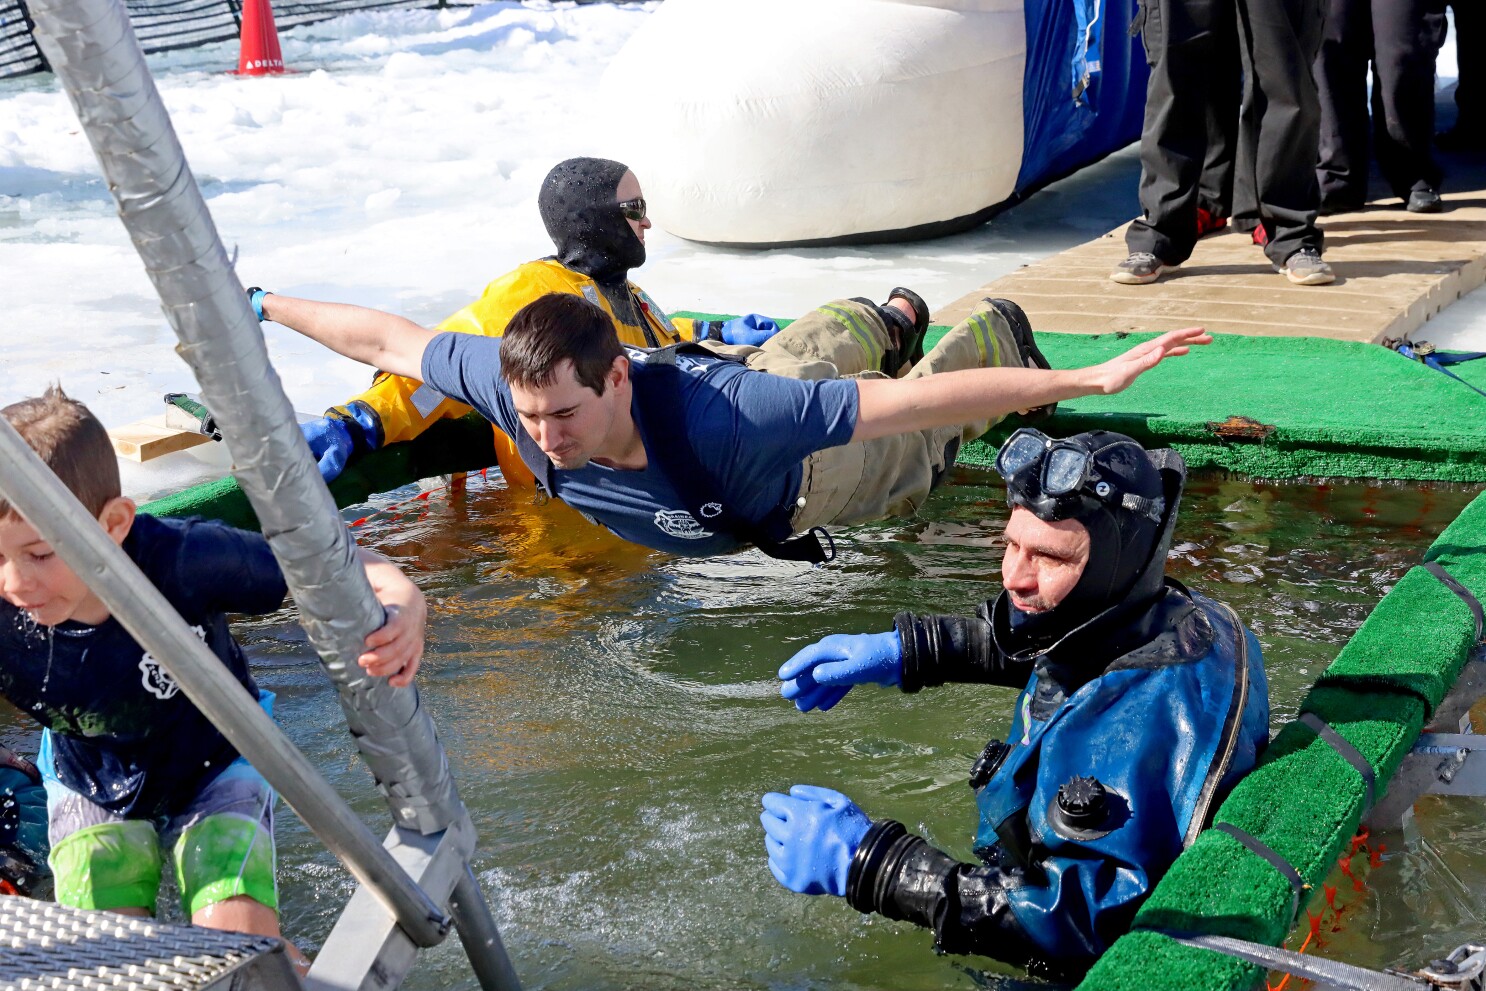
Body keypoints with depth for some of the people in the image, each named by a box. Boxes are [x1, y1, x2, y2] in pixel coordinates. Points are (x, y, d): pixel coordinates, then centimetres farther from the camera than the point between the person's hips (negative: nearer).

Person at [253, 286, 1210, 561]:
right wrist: (262, 309, -13)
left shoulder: (718, 416, -53)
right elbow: (386, 337, -24)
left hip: (798, 485, -4)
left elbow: (918, 403, -53)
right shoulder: (512, 383, -41)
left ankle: (999, 328, 59)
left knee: (913, 445, 32)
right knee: (826, 344, 40)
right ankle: (885, 316, 72)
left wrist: (1092, 379, -54)